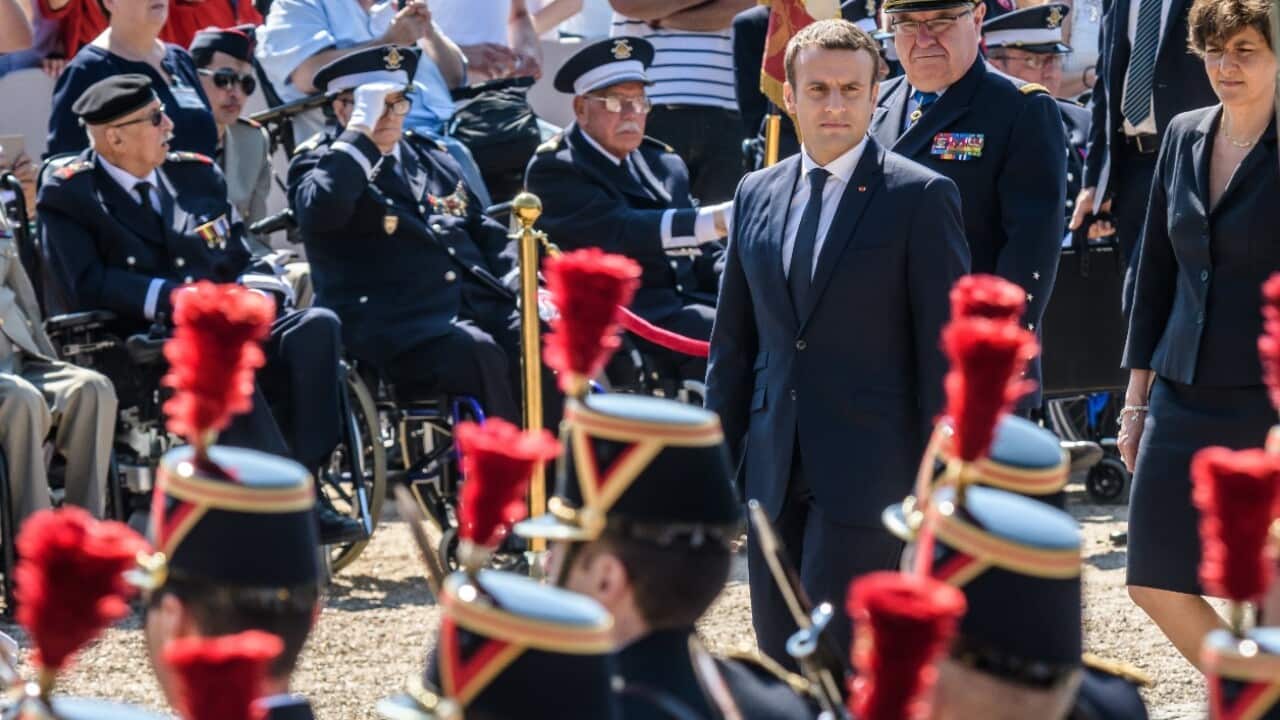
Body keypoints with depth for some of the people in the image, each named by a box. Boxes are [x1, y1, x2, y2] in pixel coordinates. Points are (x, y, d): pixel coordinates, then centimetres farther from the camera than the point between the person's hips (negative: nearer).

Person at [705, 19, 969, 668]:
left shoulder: (920, 197, -4)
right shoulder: (757, 195, 12)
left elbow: (946, 345, -6)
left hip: (866, 467, -6)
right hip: (773, 470, 6)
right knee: (780, 656, 7)